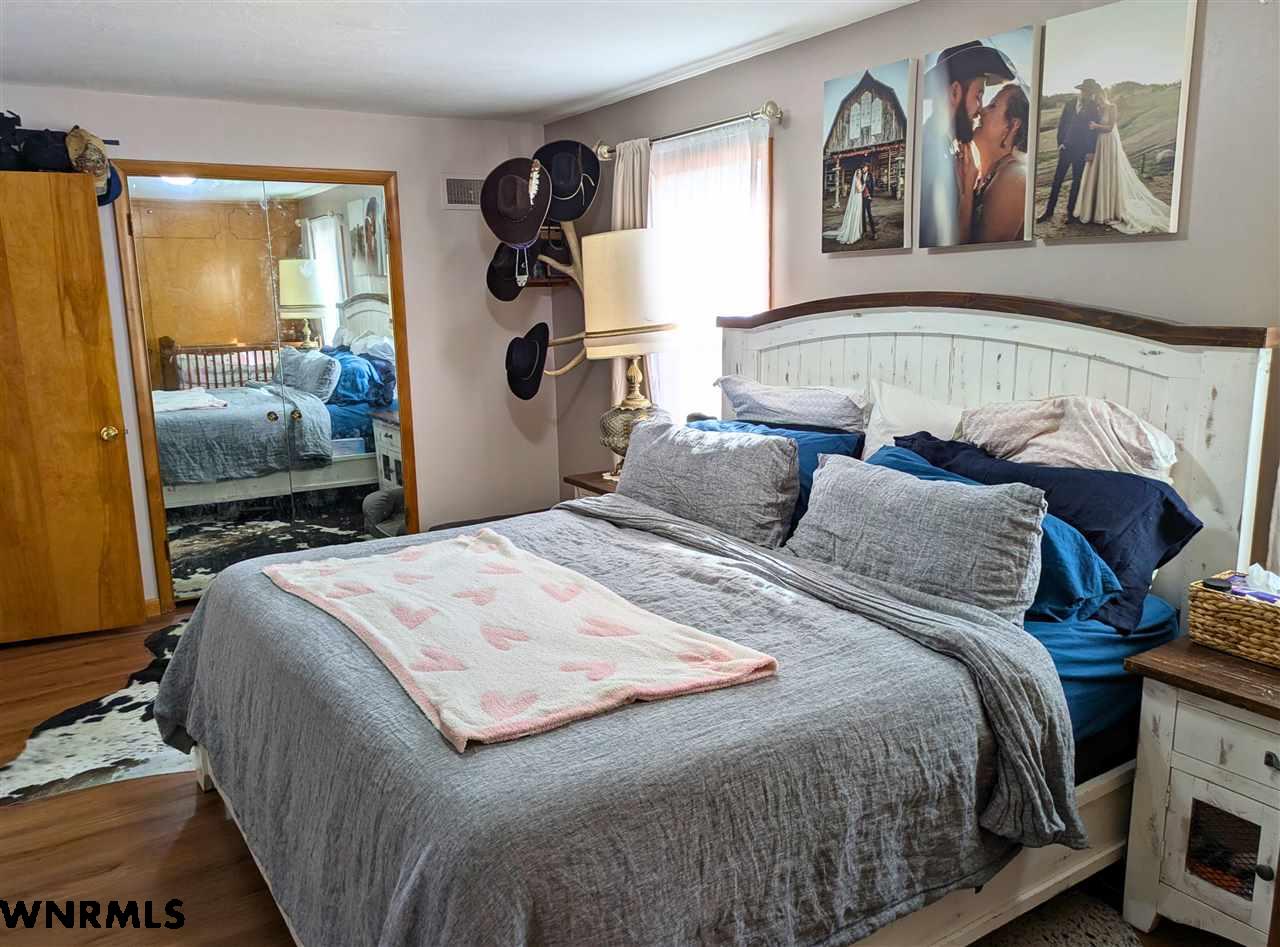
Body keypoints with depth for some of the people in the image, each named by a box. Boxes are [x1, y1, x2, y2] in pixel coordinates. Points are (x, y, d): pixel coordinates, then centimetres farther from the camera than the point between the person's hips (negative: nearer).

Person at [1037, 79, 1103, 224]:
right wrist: (1060, 143, 1)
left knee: (1076, 181, 4)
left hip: (1082, 151, -2)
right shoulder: (1070, 105, 6)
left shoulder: (1094, 109, 0)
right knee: (1057, 179, 1)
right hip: (1066, 147, 2)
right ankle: (1049, 211, 4)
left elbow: (1095, 130, -1)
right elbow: (1061, 125, 9)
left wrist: (1091, 151, -7)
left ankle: (1070, 212, 9)